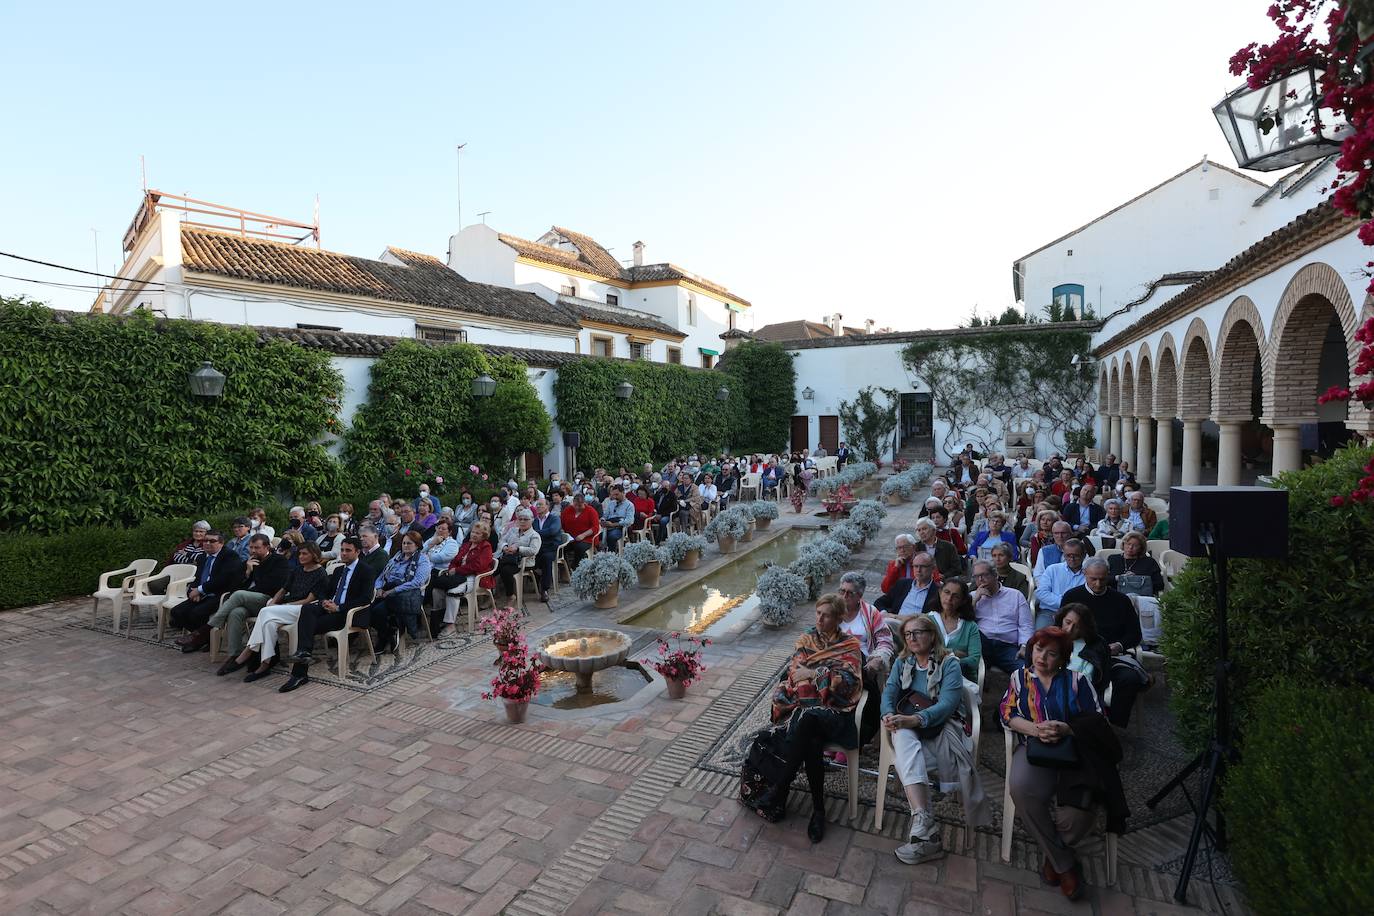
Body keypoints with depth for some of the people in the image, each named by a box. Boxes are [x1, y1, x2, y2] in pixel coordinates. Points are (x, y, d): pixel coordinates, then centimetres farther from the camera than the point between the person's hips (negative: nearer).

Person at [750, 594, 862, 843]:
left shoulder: (850, 645, 9)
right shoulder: (806, 639, 17)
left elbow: (847, 682, -5)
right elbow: (794, 673, 8)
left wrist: (813, 673, -9)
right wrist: (828, 676, -8)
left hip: (834, 709, -3)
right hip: (805, 704, 3)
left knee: (807, 719, -37)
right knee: (811, 743, -33)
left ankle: (779, 791, -26)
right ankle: (818, 810, -17)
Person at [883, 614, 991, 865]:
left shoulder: (949, 663, -1)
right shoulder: (902, 663, 14)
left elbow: (947, 704, -14)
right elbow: (889, 692, 3)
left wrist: (915, 719, -29)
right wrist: (889, 715, -21)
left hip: (942, 726, -3)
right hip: (910, 728, 3)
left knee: (906, 730, -36)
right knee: (902, 736, -34)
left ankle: (922, 824, -30)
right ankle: (924, 821, -43)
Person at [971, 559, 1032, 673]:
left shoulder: (1015, 595, 18)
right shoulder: (972, 596, 20)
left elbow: (1025, 626, 8)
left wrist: (1024, 646, -9)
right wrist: (975, 599, 1)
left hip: (1008, 647, -2)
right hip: (981, 644, 2)